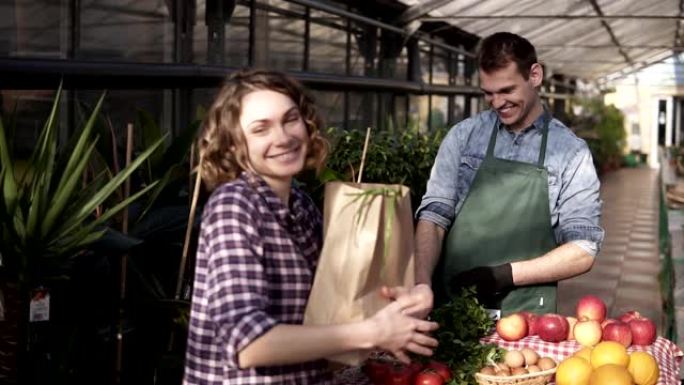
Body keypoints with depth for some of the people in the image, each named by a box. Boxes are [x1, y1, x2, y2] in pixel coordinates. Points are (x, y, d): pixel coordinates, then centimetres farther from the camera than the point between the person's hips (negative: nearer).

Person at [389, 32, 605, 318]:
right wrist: (422, 284, -16)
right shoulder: (463, 136, 6)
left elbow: (583, 251, 0)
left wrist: (507, 274, -11)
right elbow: (434, 215, 0)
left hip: (524, 316, -1)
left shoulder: (571, 151, 1)